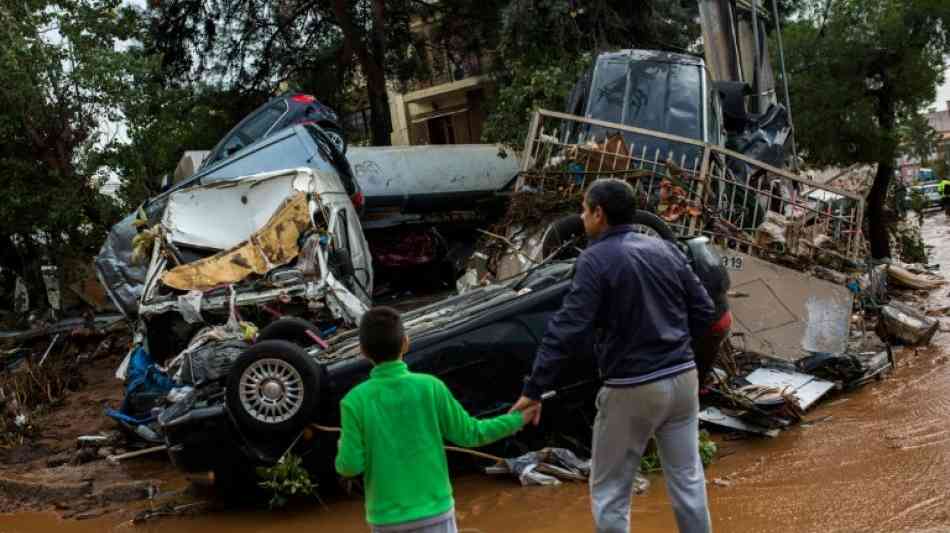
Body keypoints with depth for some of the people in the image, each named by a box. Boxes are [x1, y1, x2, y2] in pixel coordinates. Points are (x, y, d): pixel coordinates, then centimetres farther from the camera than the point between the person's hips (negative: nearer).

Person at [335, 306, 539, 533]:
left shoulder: (355, 401, -12)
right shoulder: (430, 387, -10)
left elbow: (350, 466, -10)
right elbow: (469, 433, -2)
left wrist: (344, 447, 12)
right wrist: (517, 420, 11)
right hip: (434, 511, 0)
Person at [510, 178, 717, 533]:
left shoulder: (596, 260, -12)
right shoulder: (666, 249, 7)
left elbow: (567, 330, -19)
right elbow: (704, 313, 10)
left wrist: (534, 389, -16)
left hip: (632, 389, -6)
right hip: (682, 377, 6)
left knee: (609, 493, 8)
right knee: (688, 478, 18)